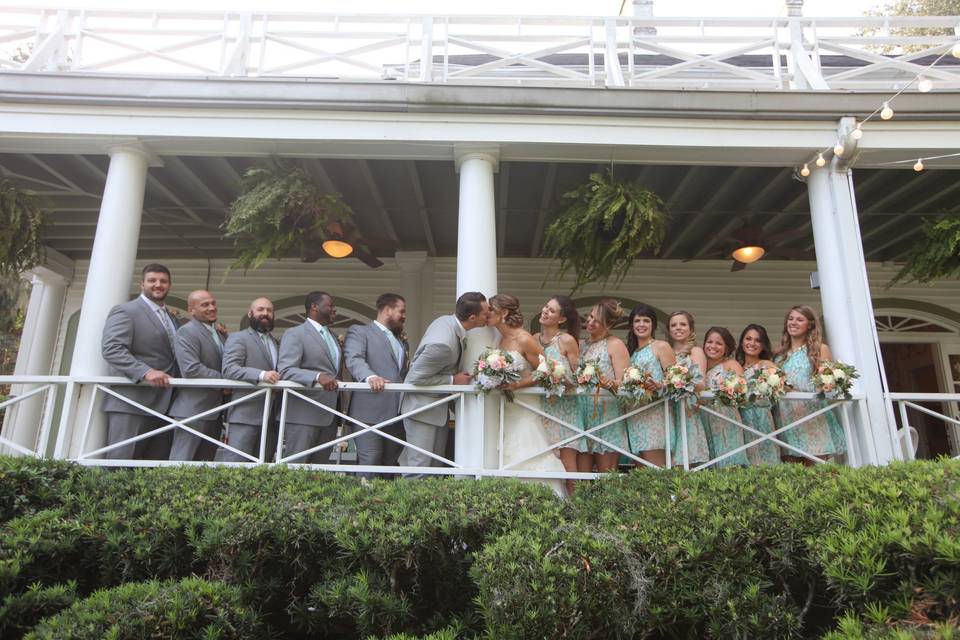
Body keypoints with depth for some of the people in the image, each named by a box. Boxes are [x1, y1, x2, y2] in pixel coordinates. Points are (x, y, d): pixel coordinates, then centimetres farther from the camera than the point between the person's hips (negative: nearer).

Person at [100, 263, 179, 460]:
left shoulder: (171, 318, 22)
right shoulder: (125, 311, -2)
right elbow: (111, 349, -16)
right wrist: (145, 372, -27)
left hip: (163, 405, 7)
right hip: (132, 404, -7)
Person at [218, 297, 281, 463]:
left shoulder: (276, 343, 23)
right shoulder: (237, 338, 1)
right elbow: (229, 369, -14)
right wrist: (261, 375, -26)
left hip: (271, 417, 6)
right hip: (245, 414, -6)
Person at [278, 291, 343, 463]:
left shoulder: (332, 336, 19)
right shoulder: (294, 334, -5)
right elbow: (286, 370, -17)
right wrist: (318, 377, -33)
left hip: (329, 416, 7)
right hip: (303, 415, -7)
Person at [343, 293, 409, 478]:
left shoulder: (402, 340, 26)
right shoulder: (359, 332, 3)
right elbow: (353, 359, -15)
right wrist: (370, 376, -33)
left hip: (397, 414, 7)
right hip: (370, 412, -7)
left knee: (390, 467, 8)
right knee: (369, 464, -9)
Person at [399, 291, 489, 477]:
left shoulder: (447, 321, -4)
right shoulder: (443, 344, -32)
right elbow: (416, 378, -24)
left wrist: (457, 372, 3)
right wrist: (453, 380, -18)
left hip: (439, 406, 10)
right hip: (422, 407, -10)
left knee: (436, 465, 15)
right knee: (420, 467, -3)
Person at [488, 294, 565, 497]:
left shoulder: (524, 339, -13)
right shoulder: (501, 340, 9)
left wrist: (517, 385, -20)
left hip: (524, 410, -7)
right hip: (505, 409, 7)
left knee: (526, 463, -4)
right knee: (506, 462, 8)